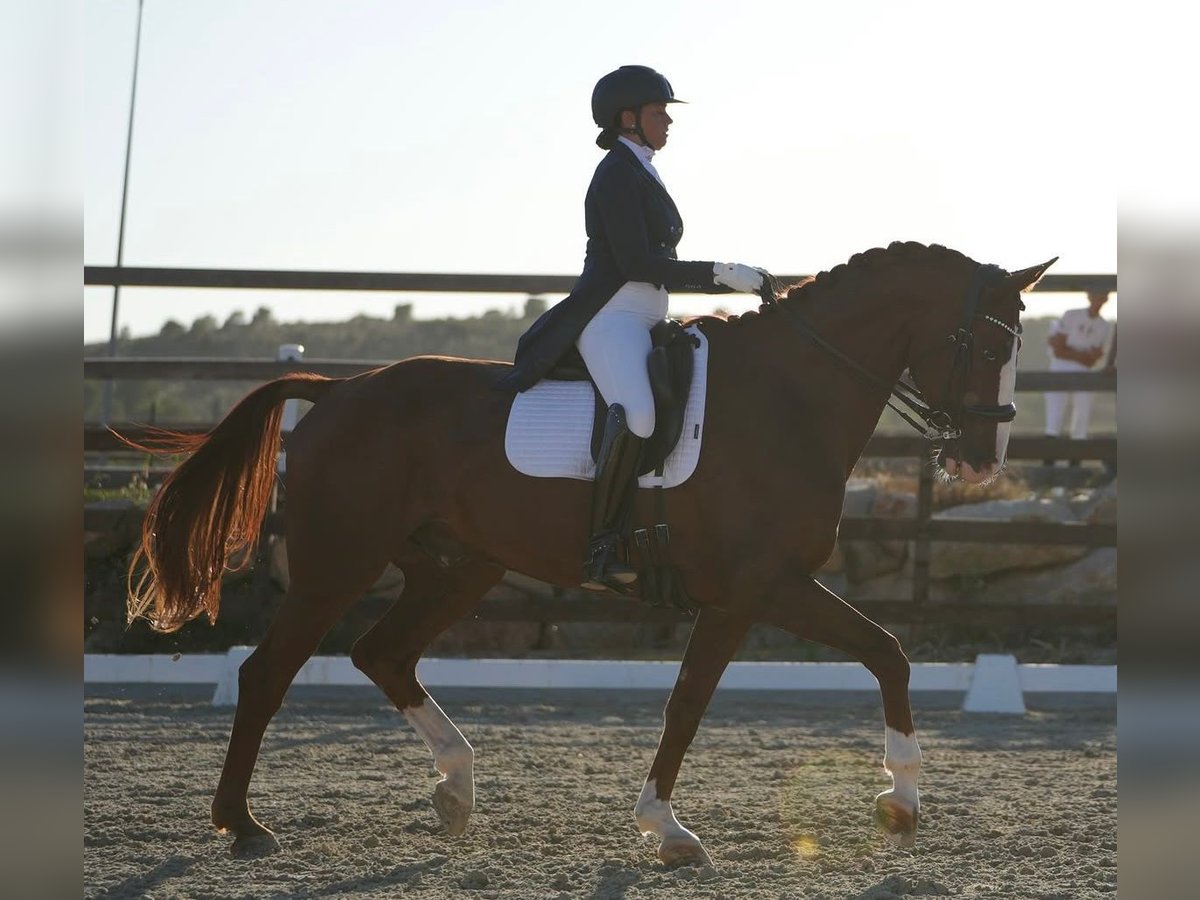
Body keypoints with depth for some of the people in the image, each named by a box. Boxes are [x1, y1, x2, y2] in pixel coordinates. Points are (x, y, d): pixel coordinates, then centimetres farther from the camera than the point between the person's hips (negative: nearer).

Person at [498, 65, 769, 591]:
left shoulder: (642, 175, 23)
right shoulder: (618, 174, -8)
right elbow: (636, 263, -18)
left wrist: (731, 282, 17)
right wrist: (721, 274, -16)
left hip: (645, 321, 11)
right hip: (610, 317, -11)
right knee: (636, 415, -35)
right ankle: (600, 550, -36)